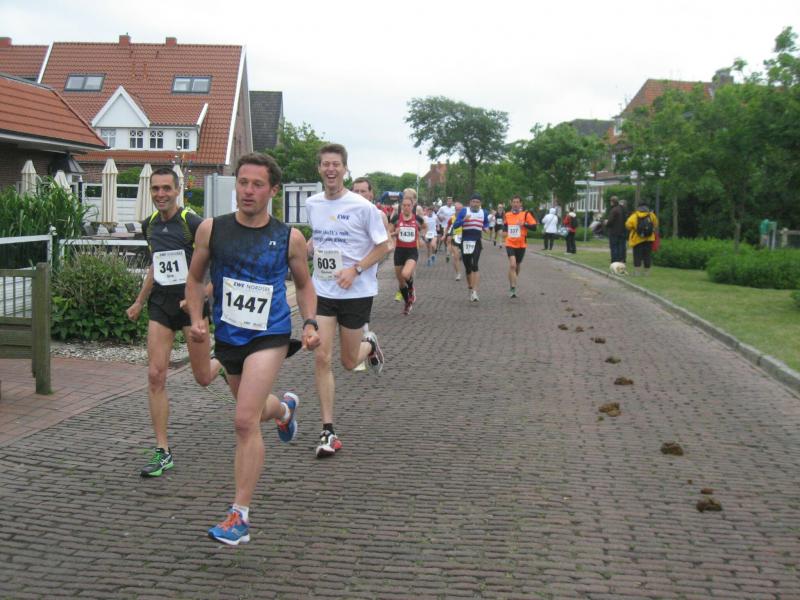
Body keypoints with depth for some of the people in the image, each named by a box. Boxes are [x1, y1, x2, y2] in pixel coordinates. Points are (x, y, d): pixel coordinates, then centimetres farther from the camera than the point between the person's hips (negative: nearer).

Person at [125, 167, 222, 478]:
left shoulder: (193, 223, -11)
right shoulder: (149, 225, 8)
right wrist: (139, 302, 27)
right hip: (161, 304, 5)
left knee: (203, 378, 5)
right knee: (155, 375, -6)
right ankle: (163, 452, 0)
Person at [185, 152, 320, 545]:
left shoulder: (290, 239, -6)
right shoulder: (212, 229, -4)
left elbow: (304, 284, 10)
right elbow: (195, 278, 9)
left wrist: (310, 324, -5)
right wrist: (197, 319, -6)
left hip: (270, 336, -4)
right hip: (227, 337, 4)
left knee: (245, 421, -18)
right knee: (253, 410, 25)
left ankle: (240, 516, -10)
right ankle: (284, 407, 64)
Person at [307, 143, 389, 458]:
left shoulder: (361, 206, -11)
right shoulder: (312, 204, 4)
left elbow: (383, 245, -6)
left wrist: (355, 270, -19)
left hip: (356, 292, -3)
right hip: (322, 291, 3)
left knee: (349, 362, 8)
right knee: (322, 358, -8)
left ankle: (370, 344, 45)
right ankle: (328, 432, -1)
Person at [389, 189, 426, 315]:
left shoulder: (417, 219, -3)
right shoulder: (396, 218, -4)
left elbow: (424, 228, 20)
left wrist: (420, 236, 4)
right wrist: (394, 233, -20)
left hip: (412, 251, -2)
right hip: (399, 251, 2)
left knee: (406, 274, -28)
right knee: (400, 280, 9)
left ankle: (411, 289, 6)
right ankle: (407, 303, 33)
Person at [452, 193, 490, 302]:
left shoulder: (483, 213, 8)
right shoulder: (464, 211, 1)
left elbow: (486, 223, 28)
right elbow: (455, 225, -5)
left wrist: (486, 228, 6)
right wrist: (464, 219, -21)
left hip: (477, 242, 0)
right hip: (465, 242, 1)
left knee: (475, 266, -17)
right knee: (467, 267, 9)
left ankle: (475, 292, -23)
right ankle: (470, 288, 30)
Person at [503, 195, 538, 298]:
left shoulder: (526, 214, -2)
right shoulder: (507, 215, 6)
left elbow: (534, 225, -8)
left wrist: (524, 224, -22)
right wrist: (505, 231, 7)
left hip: (521, 244, 1)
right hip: (510, 244, 0)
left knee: (517, 266, 15)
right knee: (512, 265, -18)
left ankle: (512, 285, 37)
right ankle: (512, 289, -19)